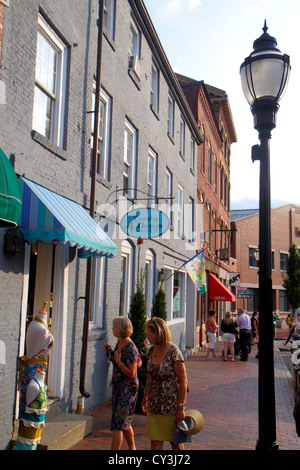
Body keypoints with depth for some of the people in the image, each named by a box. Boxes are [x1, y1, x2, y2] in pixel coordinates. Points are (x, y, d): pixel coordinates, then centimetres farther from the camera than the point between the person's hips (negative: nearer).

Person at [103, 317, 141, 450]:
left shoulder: (130, 349, -22)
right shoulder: (119, 343, 5)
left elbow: (131, 374, -21)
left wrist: (119, 362, -29)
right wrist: (110, 351, 6)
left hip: (128, 388, -9)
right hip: (118, 385, 10)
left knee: (117, 425, -6)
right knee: (125, 422, 22)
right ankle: (132, 449, 38)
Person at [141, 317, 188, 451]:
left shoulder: (174, 353, -19)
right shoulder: (152, 350, 3)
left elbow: (183, 382, -17)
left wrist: (181, 407, -17)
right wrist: (145, 396, 20)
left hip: (171, 404, -6)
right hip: (154, 404, 6)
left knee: (175, 441, 12)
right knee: (155, 442, 7)